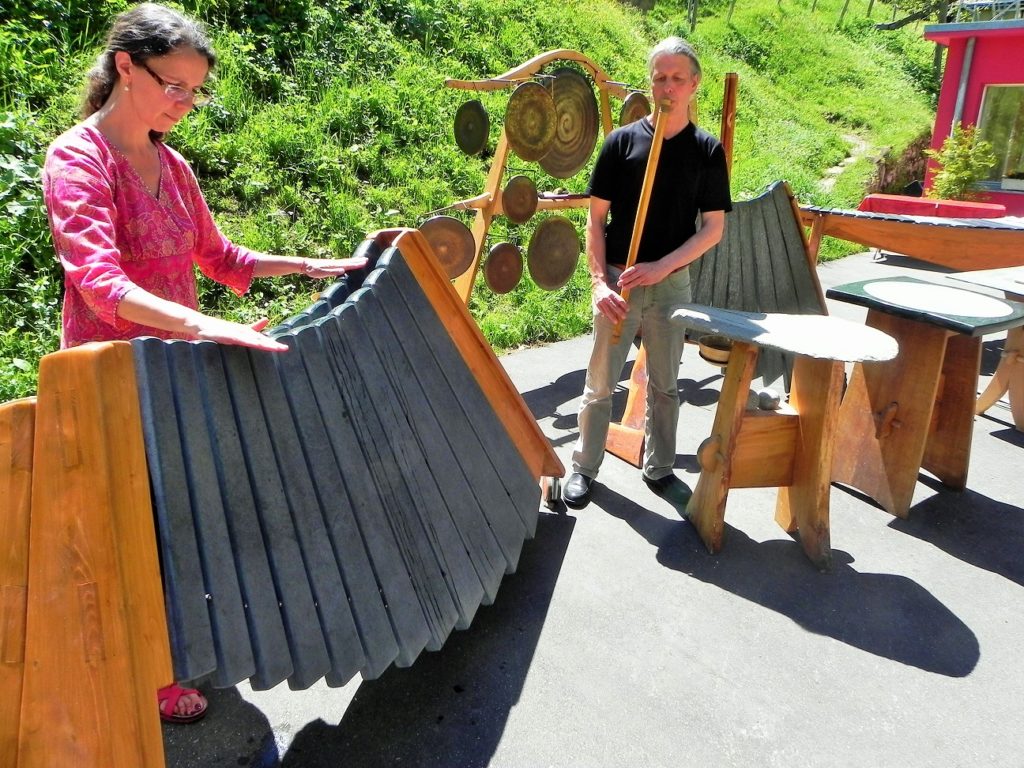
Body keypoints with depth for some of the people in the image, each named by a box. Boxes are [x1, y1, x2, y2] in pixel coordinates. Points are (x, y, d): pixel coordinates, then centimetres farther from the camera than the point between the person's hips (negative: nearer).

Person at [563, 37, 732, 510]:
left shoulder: (708, 151, 1)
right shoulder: (622, 141, -2)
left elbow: (714, 227, -2)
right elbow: (596, 218, -2)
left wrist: (660, 267, -15)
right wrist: (600, 281, -13)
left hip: (672, 283, 2)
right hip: (618, 282, -1)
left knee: (665, 385, 13)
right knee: (600, 383, 5)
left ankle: (659, 469, 30)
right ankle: (583, 467, 22)